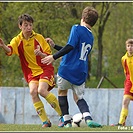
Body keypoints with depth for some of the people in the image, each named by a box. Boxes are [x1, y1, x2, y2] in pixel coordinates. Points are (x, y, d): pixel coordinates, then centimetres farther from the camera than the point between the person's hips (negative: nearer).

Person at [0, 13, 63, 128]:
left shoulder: (39, 38, -3)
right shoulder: (18, 40, -1)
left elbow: (49, 56, -2)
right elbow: (10, 50, -23)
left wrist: (40, 54, -25)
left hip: (45, 69, -3)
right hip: (31, 72, 3)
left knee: (41, 90, -25)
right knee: (33, 91, -22)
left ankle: (62, 114, -9)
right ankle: (45, 121, -12)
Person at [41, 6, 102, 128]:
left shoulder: (77, 29, -6)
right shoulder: (91, 37, 17)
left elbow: (70, 47, -21)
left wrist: (54, 57, -21)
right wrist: (54, 46, 30)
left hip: (67, 69, -5)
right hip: (81, 73, 5)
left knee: (62, 92, 19)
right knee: (79, 97, 14)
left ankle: (67, 121, 12)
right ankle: (88, 118, -15)